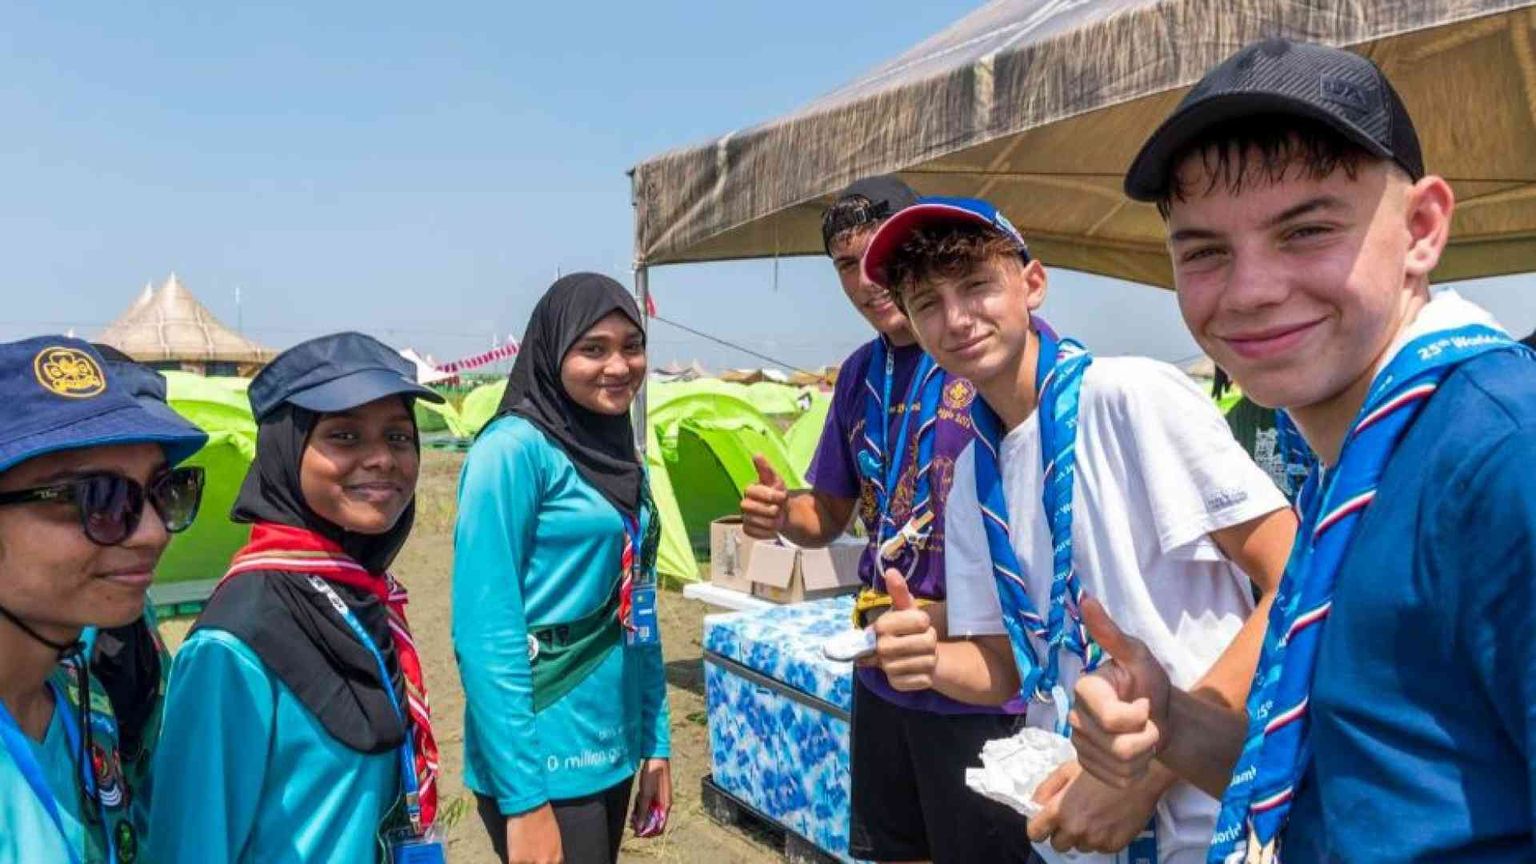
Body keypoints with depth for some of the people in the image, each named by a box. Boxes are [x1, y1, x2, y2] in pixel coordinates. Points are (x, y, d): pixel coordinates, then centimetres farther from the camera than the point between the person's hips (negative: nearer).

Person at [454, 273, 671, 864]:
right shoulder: (514, 449, -15)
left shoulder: (622, 458, 8)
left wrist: (655, 742, 11)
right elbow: (484, 635, -19)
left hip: (612, 748, 8)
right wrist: (524, 797, -20)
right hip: (544, 760, -7)